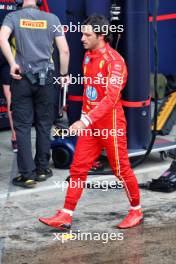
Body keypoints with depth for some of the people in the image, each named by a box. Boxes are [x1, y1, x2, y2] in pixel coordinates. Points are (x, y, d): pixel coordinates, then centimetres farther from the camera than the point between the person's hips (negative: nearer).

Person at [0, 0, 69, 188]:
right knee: (44, 125, 13)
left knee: (22, 126, 3)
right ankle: (42, 169, 20)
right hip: (45, 78, 1)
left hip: (22, 78, -1)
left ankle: (28, 175, 1)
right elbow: (64, 50, -1)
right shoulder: (52, 19, 3)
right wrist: (63, 74, 11)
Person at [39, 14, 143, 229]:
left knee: (121, 169, 6)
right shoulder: (88, 56, 8)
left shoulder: (114, 61, -19)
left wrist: (86, 121, -37)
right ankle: (65, 216, 4)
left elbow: (111, 98, -29)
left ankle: (136, 211, 25)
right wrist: (85, 117, 17)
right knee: (78, 168, 2)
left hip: (110, 124, -7)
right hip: (89, 124, 7)